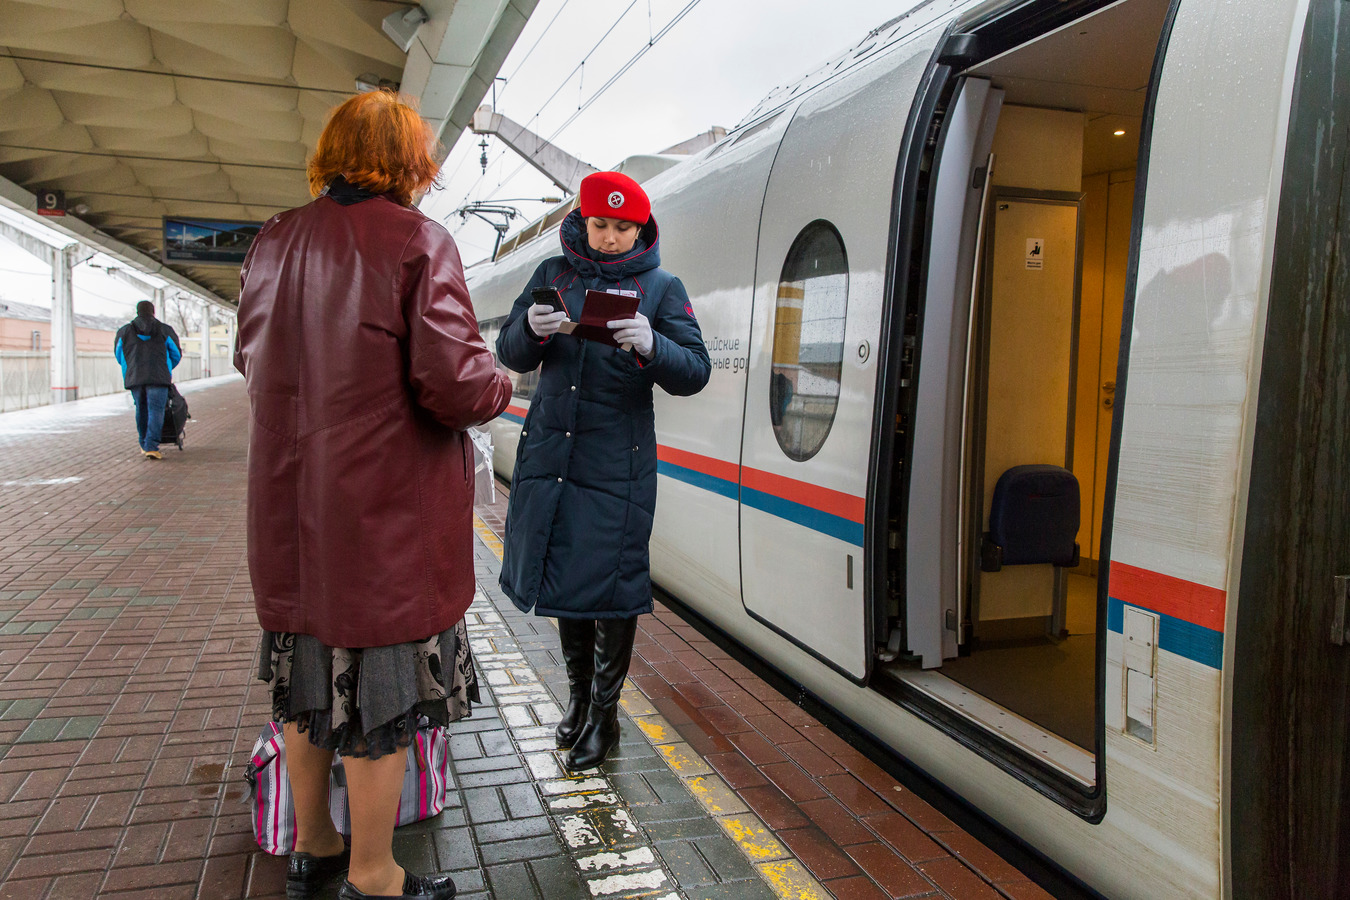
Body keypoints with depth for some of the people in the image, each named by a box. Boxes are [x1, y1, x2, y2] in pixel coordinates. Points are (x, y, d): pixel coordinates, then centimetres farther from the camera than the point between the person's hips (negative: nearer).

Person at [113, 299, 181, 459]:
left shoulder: (124, 332, 13)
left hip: (134, 378, 3)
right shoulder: (165, 330, 8)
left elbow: (118, 355, 24)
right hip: (158, 378, -2)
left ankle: (144, 445, 25)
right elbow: (176, 354, 17)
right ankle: (151, 447, -15)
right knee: (156, 411, -5)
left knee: (141, 411, 16)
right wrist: (167, 370, 36)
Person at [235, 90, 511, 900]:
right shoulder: (417, 241, -13)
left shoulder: (274, 243, 6)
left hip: (293, 511, 7)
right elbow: (455, 384, -20)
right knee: (382, 689, 8)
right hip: (389, 515, -6)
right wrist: (500, 385, 0)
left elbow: (251, 358, 16)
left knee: (310, 679, 20)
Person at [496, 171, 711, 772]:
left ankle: (604, 713, 19)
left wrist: (649, 346, -30)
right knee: (561, 575, 13)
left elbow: (694, 371, -10)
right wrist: (531, 329, -19)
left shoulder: (661, 287, -1)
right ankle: (578, 692, 33)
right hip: (550, 452, 4)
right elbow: (510, 355, 3)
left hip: (617, 463, -3)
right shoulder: (554, 274, 7)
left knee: (611, 585, 0)